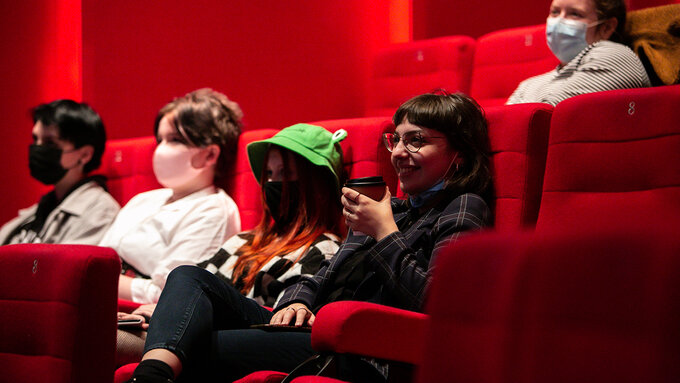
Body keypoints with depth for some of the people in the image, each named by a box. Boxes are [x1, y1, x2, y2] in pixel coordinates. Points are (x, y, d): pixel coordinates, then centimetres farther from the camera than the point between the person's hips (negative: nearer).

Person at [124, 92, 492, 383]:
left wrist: (385, 232, -8)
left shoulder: (463, 209, 1)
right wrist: (297, 301, 1)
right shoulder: (390, 208, 28)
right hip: (310, 328, 9)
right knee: (190, 277, -13)